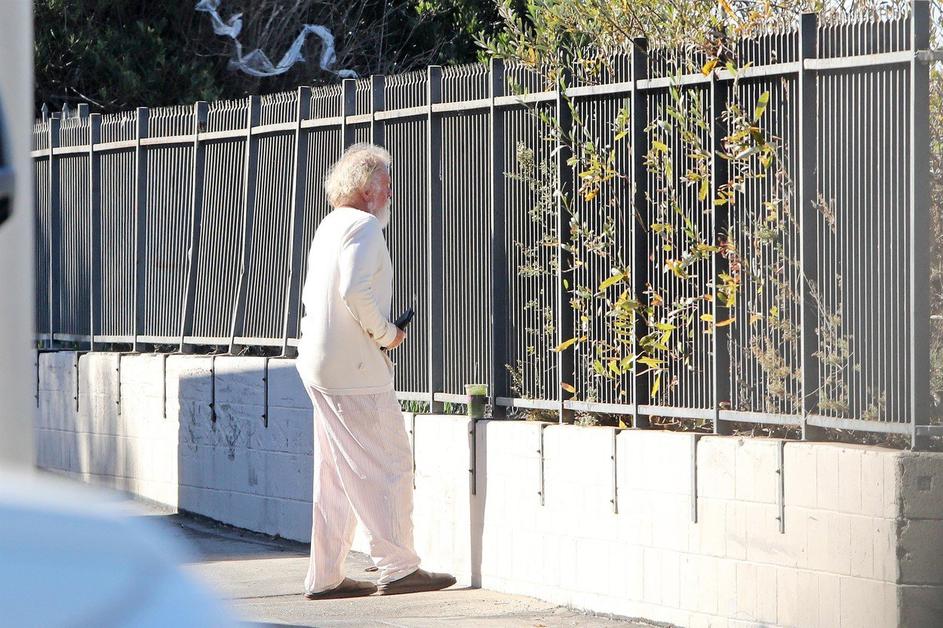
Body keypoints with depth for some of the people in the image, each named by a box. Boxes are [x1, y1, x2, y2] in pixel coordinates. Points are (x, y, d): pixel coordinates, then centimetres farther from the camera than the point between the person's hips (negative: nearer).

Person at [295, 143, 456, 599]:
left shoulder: (330, 226, 19)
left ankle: (324, 576, 14)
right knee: (389, 467, -4)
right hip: (356, 370, -10)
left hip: (320, 368, 10)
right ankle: (397, 568, -3)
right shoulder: (363, 227, -11)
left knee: (336, 475, 12)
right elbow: (356, 291, -25)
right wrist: (385, 333, -11)